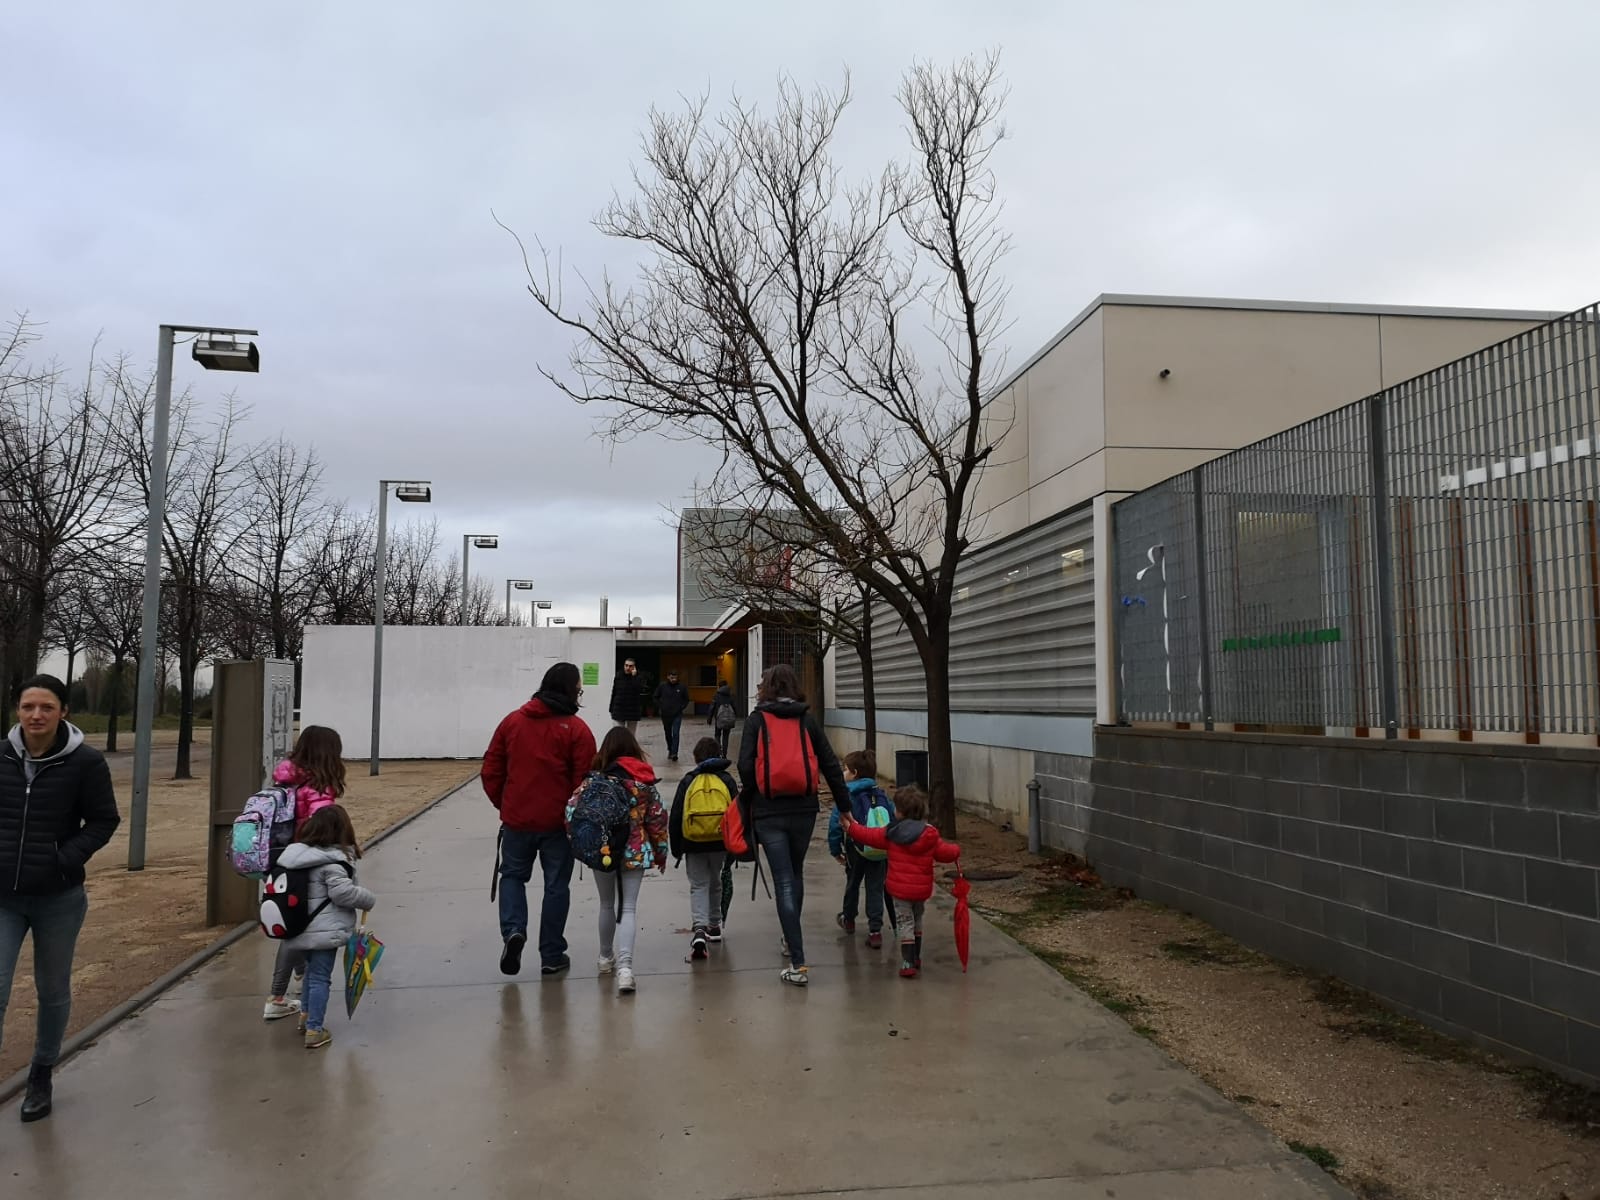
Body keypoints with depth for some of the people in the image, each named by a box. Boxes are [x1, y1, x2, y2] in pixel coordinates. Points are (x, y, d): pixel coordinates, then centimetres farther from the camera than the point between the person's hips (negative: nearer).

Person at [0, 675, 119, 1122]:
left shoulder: (86, 762, -11)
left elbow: (104, 820, -4)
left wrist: (66, 859, -17)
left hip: (59, 899, -1)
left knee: (53, 991, 14)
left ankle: (41, 1076, 35)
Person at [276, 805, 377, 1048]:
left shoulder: (296, 853, 7)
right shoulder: (332, 861, -19)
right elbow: (342, 891, -24)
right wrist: (369, 901, -10)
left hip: (299, 928, 8)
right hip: (324, 930, -8)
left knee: (312, 970, 26)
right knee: (320, 977, -1)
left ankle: (307, 1015, 38)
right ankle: (314, 1030, 2)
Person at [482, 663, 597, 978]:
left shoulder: (512, 721, 4)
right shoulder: (576, 729, -9)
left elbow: (490, 770, 6)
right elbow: (585, 780, -10)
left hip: (516, 819, 3)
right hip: (558, 823, -2)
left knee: (512, 876, 21)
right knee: (556, 886, 10)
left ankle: (513, 931, -2)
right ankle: (552, 956, 16)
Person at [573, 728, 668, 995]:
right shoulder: (645, 781, -3)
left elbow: (572, 810, -12)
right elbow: (657, 819, -1)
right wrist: (660, 851, 11)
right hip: (636, 851, 0)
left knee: (607, 905, 21)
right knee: (628, 908, 0)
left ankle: (606, 958, 35)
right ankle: (624, 965, -18)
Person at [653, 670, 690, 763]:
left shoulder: (681, 687, -4)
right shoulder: (662, 686, -4)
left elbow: (686, 699, 8)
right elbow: (655, 697, 7)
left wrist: (681, 708, -2)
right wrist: (660, 707, 0)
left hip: (677, 715, -2)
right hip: (665, 714, 2)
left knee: (675, 734, -13)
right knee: (668, 734, 15)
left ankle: (674, 753, -14)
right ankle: (670, 750, 33)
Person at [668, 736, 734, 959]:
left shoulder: (688, 782, 2)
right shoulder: (726, 780, 3)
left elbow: (675, 817, 2)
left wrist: (676, 848, 11)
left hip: (694, 845, -1)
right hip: (720, 843, 1)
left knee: (698, 886, 4)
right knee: (716, 882, 21)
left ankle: (699, 928, -17)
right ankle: (714, 926, 34)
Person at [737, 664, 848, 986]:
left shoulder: (756, 720, 0)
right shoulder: (807, 720, 6)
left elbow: (746, 766, -10)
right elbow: (831, 766, 4)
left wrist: (745, 804, 3)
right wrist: (845, 807, 10)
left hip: (769, 813, -3)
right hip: (804, 810, 3)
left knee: (784, 883, 0)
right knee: (795, 874, 23)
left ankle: (798, 964, -5)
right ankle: (791, 940, 40)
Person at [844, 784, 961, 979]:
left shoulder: (891, 833, -9)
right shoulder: (930, 835, -4)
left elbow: (869, 836, 0)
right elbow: (945, 853, 3)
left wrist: (851, 826, 13)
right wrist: (955, 850, 25)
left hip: (900, 888, -3)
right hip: (922, 889, 3)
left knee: (905, 923, 3)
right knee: (917, 921, 22)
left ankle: (908, 963, -5)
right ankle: (916, 958, 33)